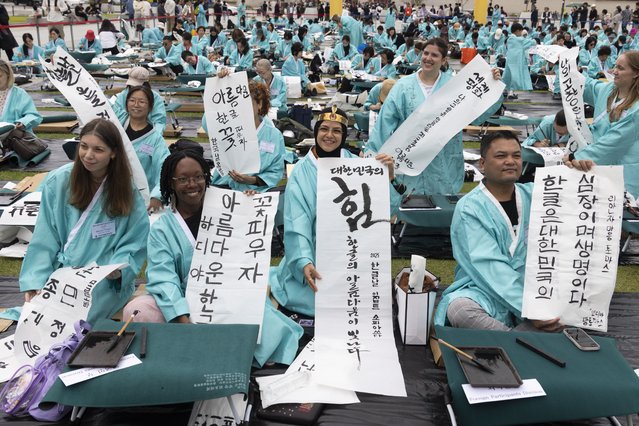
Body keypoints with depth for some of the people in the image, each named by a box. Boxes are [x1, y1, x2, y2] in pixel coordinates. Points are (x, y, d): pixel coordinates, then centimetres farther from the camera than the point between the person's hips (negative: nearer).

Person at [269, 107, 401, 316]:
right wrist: (304, 262, -25)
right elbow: (297, 223, -12)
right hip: (315, 252, -2)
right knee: (317, 299, -17)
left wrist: (389, 176, -19)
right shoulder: (301, 171, -4)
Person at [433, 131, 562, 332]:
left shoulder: (534, 195, 9)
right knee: (459, 309, -35)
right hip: (485, 293, -4)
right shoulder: (469, 208, -8)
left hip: (533, 291, 4)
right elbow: (490, 267, -18)